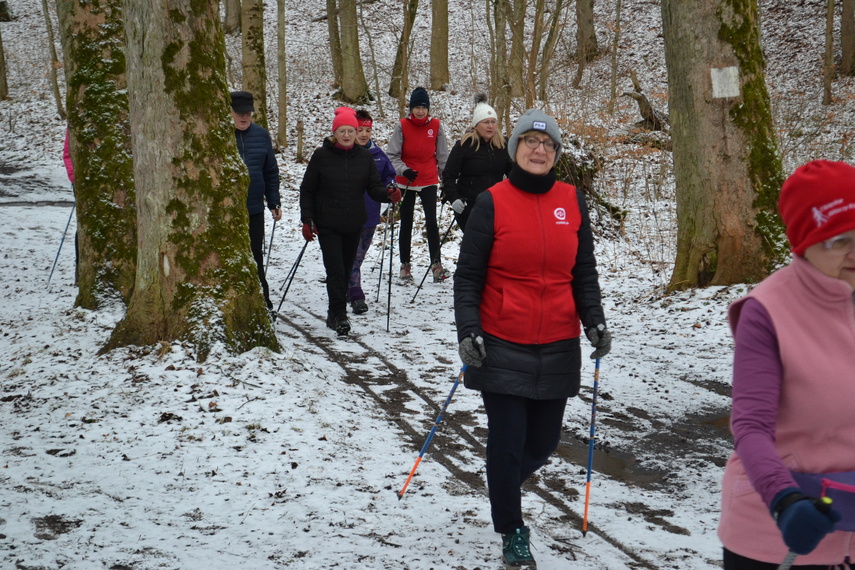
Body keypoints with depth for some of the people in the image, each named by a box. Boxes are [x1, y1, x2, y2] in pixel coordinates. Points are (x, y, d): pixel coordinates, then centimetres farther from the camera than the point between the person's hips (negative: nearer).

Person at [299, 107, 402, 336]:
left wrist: (389, 194, -21)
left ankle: (335, 315, 25)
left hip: (354, 224, 3)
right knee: (335, 270, -11)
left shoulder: (365, 156, 2)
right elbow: (307, 189, 0)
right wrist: (307, 220, -6)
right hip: (327, 224, -3)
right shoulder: (321, 155, -5)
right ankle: (339, 315, -5)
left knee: (346, 270, 11)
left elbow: (374, 188, 1)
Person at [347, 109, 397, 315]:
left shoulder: (377, 154, 5)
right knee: (353, 255, -9)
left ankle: (349, 290, 31)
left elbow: (389, 175, 15)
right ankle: (356, 296, -7)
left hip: (370, 215, 5)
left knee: (358, 256, 16)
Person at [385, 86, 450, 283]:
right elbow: (392, 154, -3)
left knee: (432, 222, -10)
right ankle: (405, 264, 20)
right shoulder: (402, 126, -5)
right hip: (406, 182, 0)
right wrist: (403, 170, -20)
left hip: (429, 180, 0)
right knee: (406, 224, 10)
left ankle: (436, 264, -6)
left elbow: (442, 154, 7)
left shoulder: (435, 125, -1)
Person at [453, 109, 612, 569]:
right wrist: (468, 331, -12)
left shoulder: (572, 201, 5)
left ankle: (505, 483, 42)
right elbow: (468, 275, -3)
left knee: (543, 443, 10)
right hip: (502, 346, -3)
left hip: (558, 348, 3)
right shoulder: (492, 202, -5)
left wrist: (594, 321, -2)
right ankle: (512, 531, 20)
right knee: (507, 442, 0)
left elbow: (584, 271, 10)